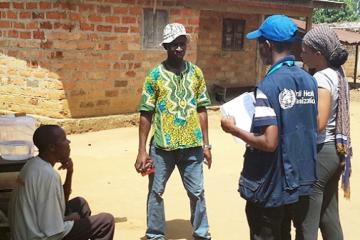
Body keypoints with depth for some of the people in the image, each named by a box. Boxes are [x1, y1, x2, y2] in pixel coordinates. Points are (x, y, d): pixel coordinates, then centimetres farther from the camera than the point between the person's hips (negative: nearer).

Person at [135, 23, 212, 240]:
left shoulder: (196, 72, 3)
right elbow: (146, 114, -4)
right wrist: (142, 150, -6)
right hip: (162, 146, -1)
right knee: (156, 192, 11)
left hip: (192, 146, 2)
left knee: (197, 192, 12)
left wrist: (206, 144, 5)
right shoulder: (155, 74, -5)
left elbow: (201, 110, 8)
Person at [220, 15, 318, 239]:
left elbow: (269, 143, -24)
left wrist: (234, 129, -9)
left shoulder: (269, 85, -19)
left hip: (271, 185, -7)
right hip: (303, 179, 7)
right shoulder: (310, 81, 2)